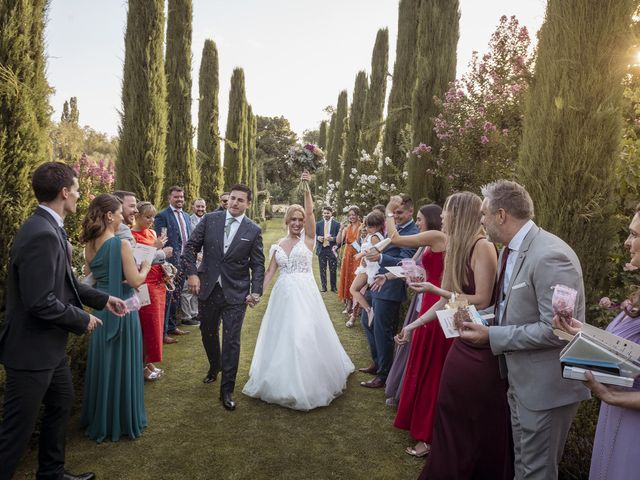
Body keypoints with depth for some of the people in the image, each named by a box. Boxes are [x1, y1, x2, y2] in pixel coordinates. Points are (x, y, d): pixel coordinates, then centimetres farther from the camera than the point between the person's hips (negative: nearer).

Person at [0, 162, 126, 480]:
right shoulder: (43, 235, -27)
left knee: (61, 406, 24)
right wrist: (83, 320, -16)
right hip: (32, 349, -10)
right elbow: (40, 302, -29)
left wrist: (103, 299, 11)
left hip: (49, 345, 10)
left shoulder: (50, 228, 5)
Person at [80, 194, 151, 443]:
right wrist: (145, 267, 1)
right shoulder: (122, 244, -19)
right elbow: (135, 281, -18)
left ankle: (99, 421, 32)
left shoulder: (89, 245, 4)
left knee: (102, 364, 18)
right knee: (122, 365, 6)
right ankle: (123, 421, 21)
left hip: (100, 308, 7)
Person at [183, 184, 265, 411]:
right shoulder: (210, 219, -1)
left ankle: (227, 390, 13)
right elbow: (191, 246, 2)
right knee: (208, 333, 20)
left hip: (236, 293, -2)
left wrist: (256, 291, -13)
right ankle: (215, 366, 49)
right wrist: (192, 273, -10)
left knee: (232, 341, -1)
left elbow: (258, 264, -2)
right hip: (207, 288, 2)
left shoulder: (253, 230, -3)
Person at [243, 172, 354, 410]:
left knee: (305, 337, -4)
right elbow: (270, 270, 10)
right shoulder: (278, 244, 10)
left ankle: (307, 382, 14)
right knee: (281, 336, 11)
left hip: (304, 293, -4)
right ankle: (282, 381, 31)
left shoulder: (308, 237, -1)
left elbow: (310, 212, -14)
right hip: (283, 294, 4)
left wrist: (306, 188, -23)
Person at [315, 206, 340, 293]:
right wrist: (318, 238, -12)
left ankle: (333, 287, 14)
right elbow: (315, 235, 10)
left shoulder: (336, 224, 0)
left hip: (332, 249, -2)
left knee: (333, 270, 3)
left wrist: (332, 239, -19)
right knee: (322, 269, 7)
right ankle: (323, 286, 17)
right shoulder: (318, 224, 8)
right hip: (321, 249, 2)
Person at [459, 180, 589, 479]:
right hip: (520, 378, 9)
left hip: (545, 386, -9)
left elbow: (556, 330, -27)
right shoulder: (509, 250, 5)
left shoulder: (550, 256, -25)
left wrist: (492, 336, -21)